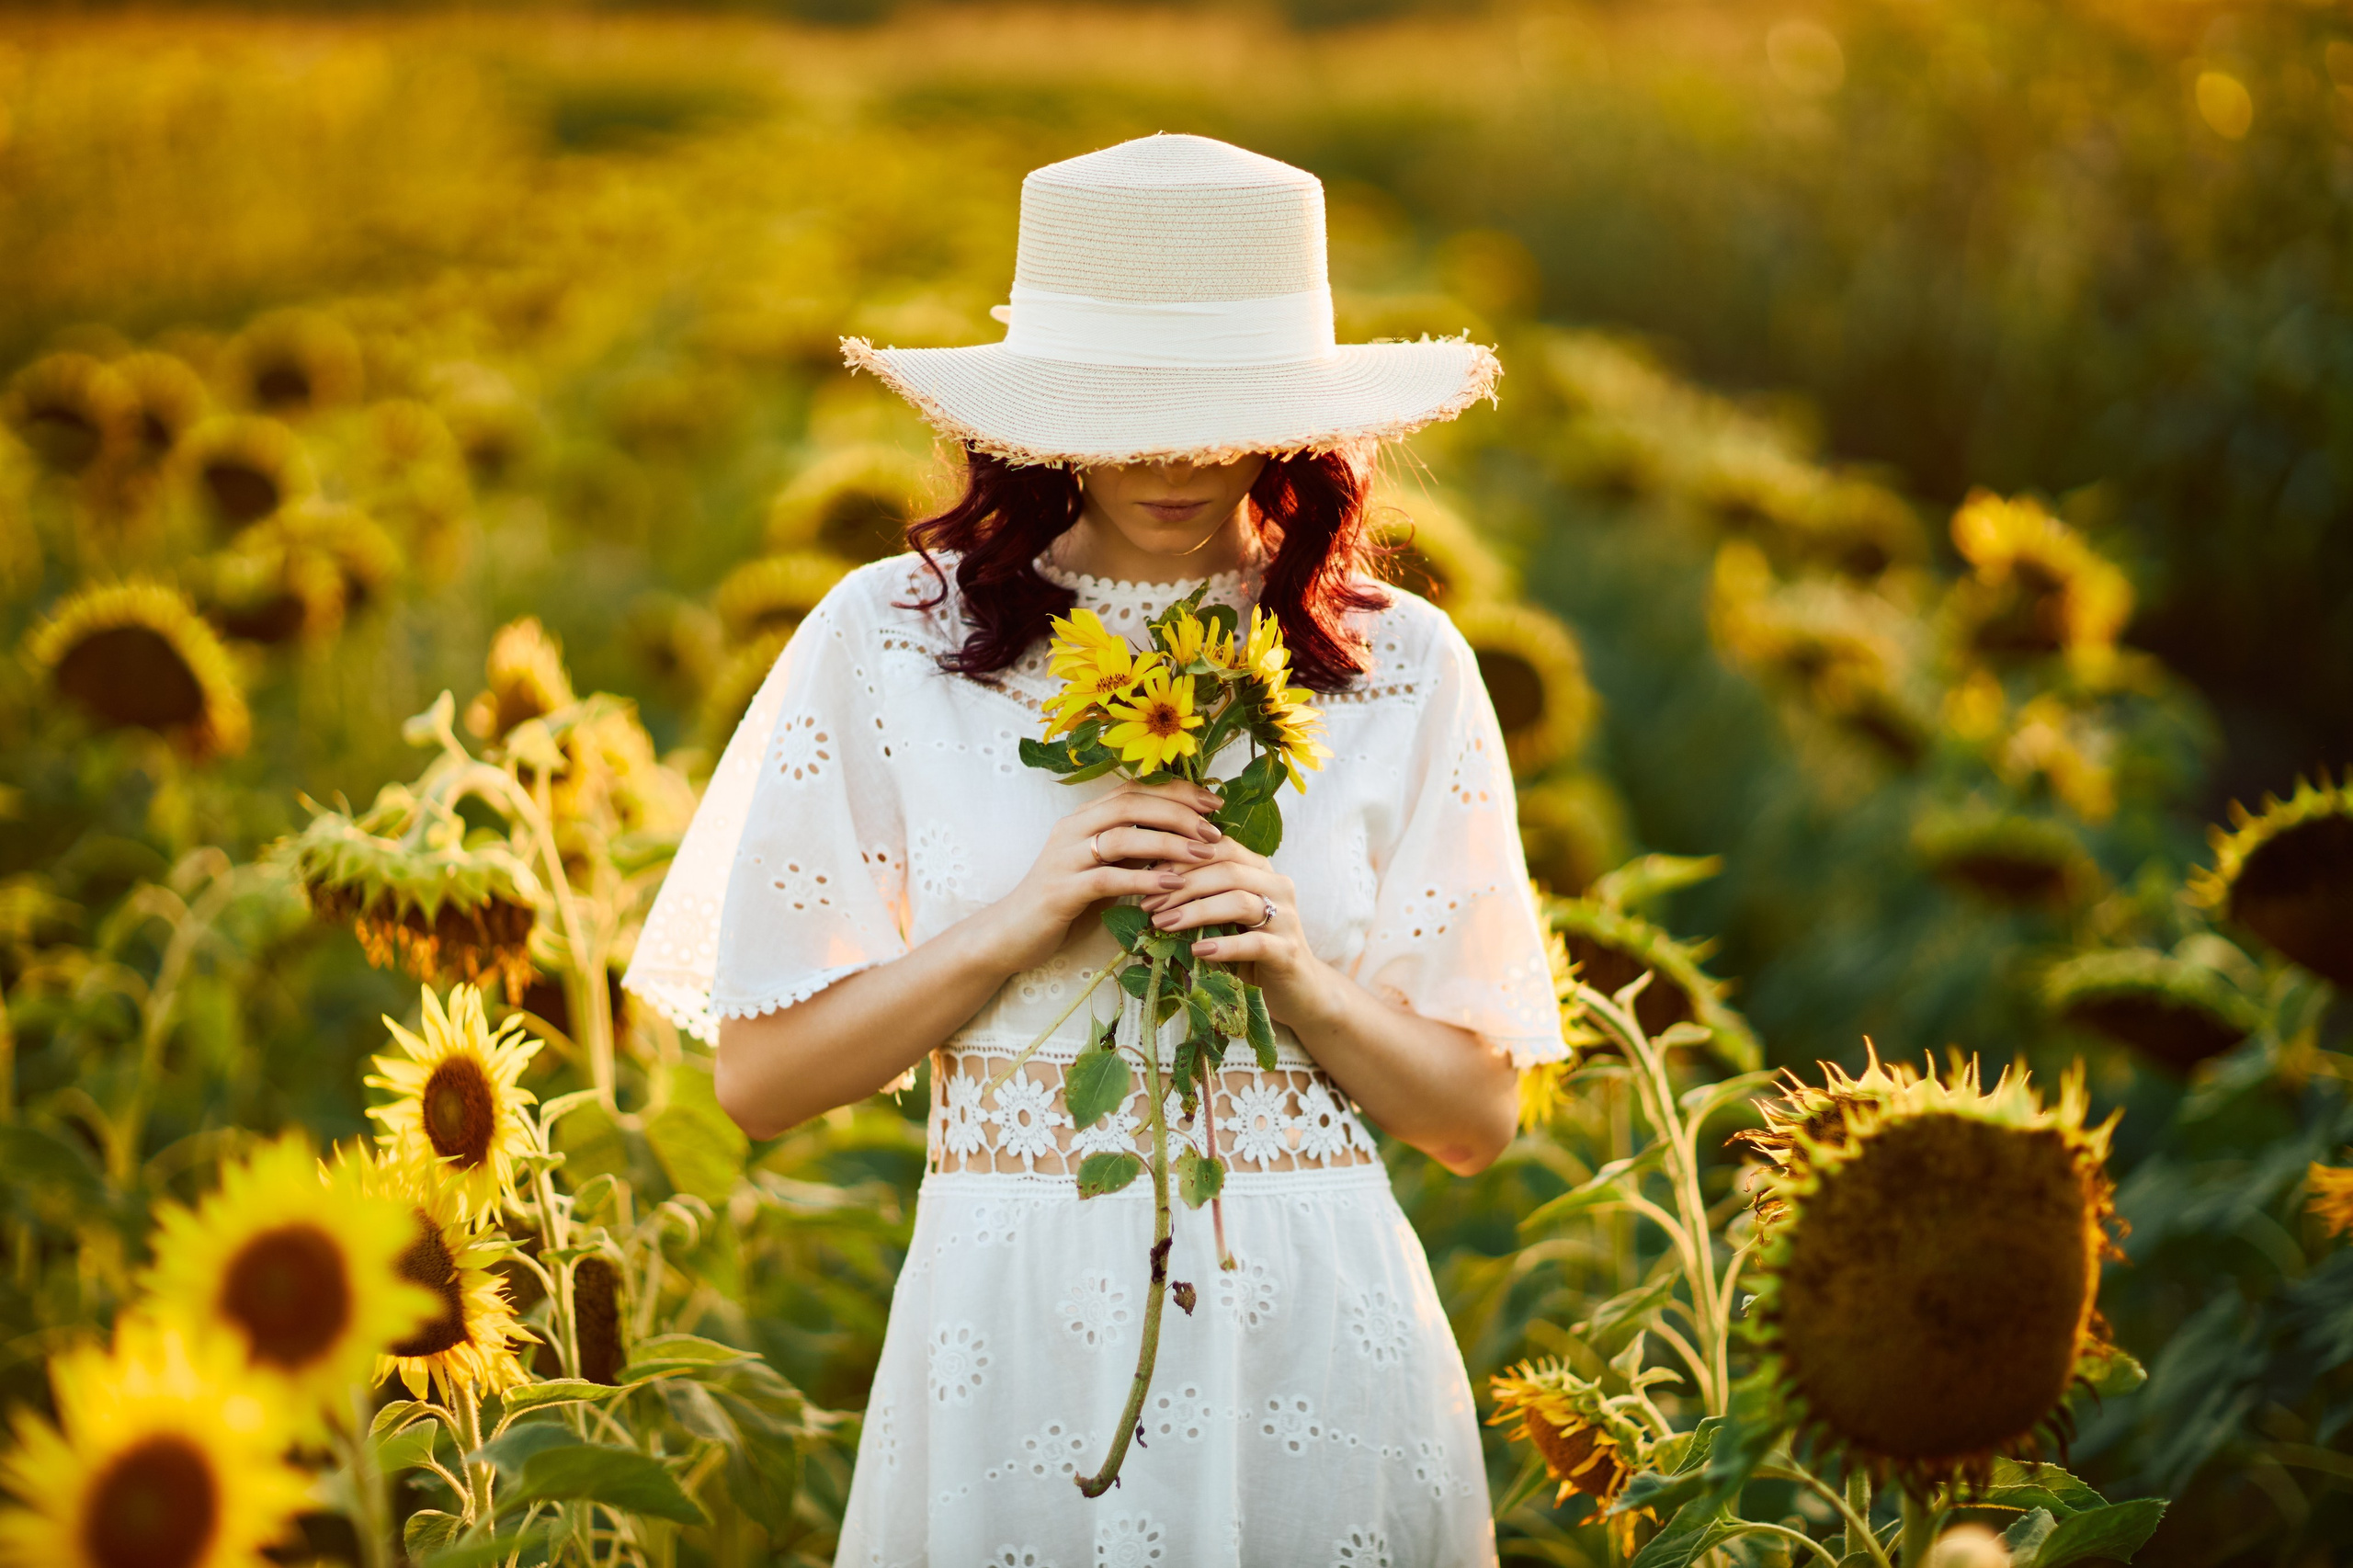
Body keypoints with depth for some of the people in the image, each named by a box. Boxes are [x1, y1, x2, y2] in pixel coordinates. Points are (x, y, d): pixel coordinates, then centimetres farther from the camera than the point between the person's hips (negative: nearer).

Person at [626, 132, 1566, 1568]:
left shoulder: (1398, 665, 2)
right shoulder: (890, 641, -2)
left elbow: (1478, 1117, 5)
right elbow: (762, 1077, -1)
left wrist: (1305, 984, -13)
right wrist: (1014, 924, -13)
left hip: (1308, 1331, 1)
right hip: (1016, 1331, -1)